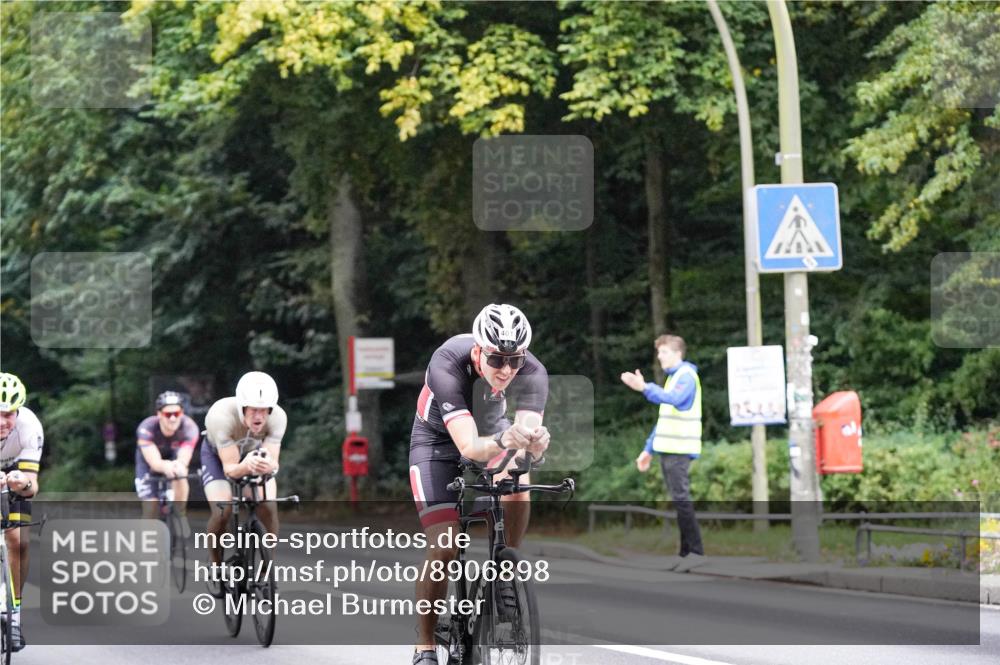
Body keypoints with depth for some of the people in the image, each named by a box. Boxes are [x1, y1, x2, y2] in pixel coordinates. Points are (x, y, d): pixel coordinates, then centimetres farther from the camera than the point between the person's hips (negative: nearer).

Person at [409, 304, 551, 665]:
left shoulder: (532, 373, -29)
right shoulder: (447, 366, -37)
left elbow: (528, 442, -38)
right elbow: (469, 447, -45)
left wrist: (534, 443, -62)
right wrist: (503, 440, -65)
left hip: (493, 431, 2)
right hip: (439, 441, -2)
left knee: (517, 484, -32)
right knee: (443, 550, -15)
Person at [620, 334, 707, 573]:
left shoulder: (686, 376, -9)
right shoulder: (673, 377, 21)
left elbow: (675, 399, -31)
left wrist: (644, 388, -43)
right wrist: (649, 449, 22)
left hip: (679, 449, -9)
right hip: (668, 449, 9)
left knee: (681, 499, -12)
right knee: (679, 501, 8)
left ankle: (697, 552, -12)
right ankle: (686, 552, 10)